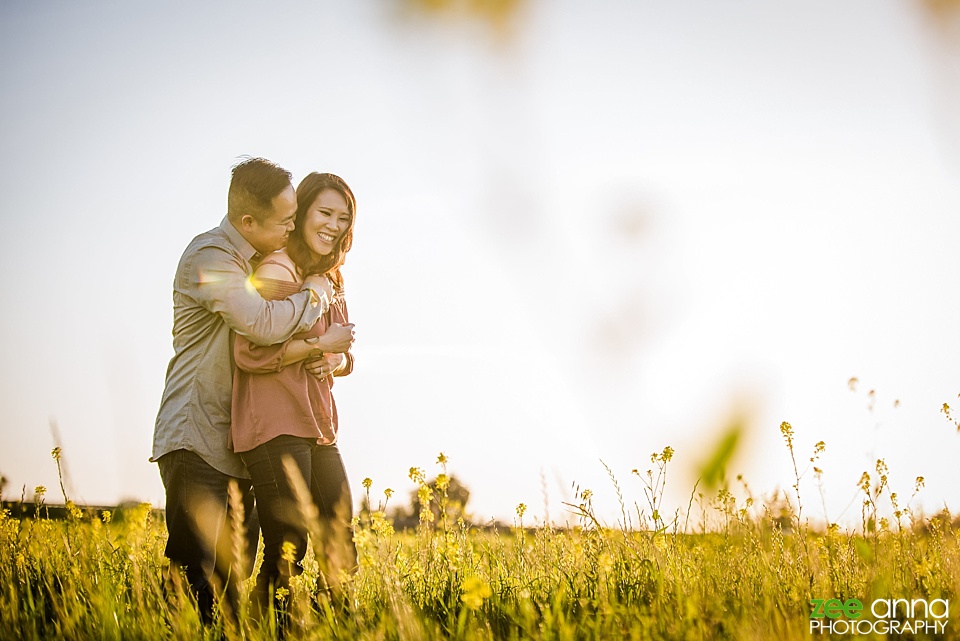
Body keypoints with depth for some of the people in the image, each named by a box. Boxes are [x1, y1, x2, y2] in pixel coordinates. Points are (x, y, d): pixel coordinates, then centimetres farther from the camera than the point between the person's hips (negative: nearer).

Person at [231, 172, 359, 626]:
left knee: (341, 554, 8)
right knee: (287, 553, -9)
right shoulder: (276, 270, -8)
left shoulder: (329, 280, 19)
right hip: (275, 429, -9)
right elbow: (250, 353, -19)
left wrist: (331, 362, 2)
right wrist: (319, 345, -12)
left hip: (318, 430, 9)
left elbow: (343, 357, 25)